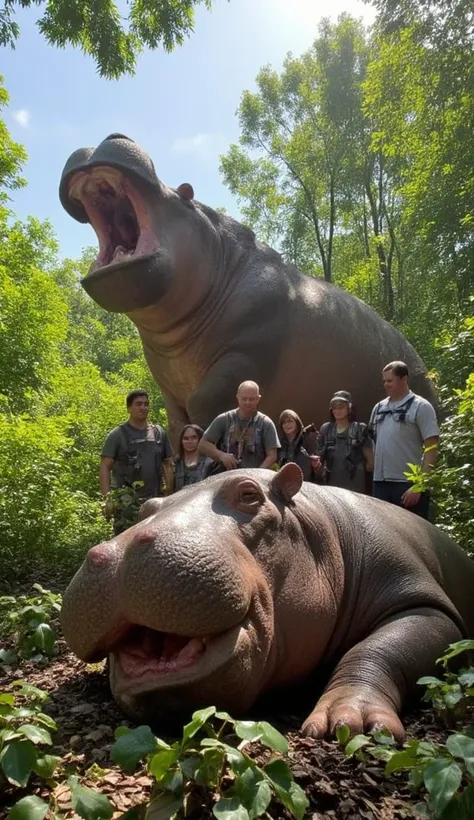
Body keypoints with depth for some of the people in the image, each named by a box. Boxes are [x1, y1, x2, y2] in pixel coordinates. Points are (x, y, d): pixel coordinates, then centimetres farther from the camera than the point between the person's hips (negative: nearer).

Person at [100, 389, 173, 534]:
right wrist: (108, 497, -14)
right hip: (127, 502, -4)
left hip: (155, 500, 4)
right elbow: (105, 467, -4)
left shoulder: (159, 433, 11)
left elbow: (168, 465, 14)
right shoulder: (117, 435, -1)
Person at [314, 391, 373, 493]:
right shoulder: (326, 429, 10)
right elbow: (320, 458, 13)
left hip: (354, 487, -3)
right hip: (331, 486, 3)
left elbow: (370, 462, 3)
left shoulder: (360, 429, 1)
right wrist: (316, 462, -5)